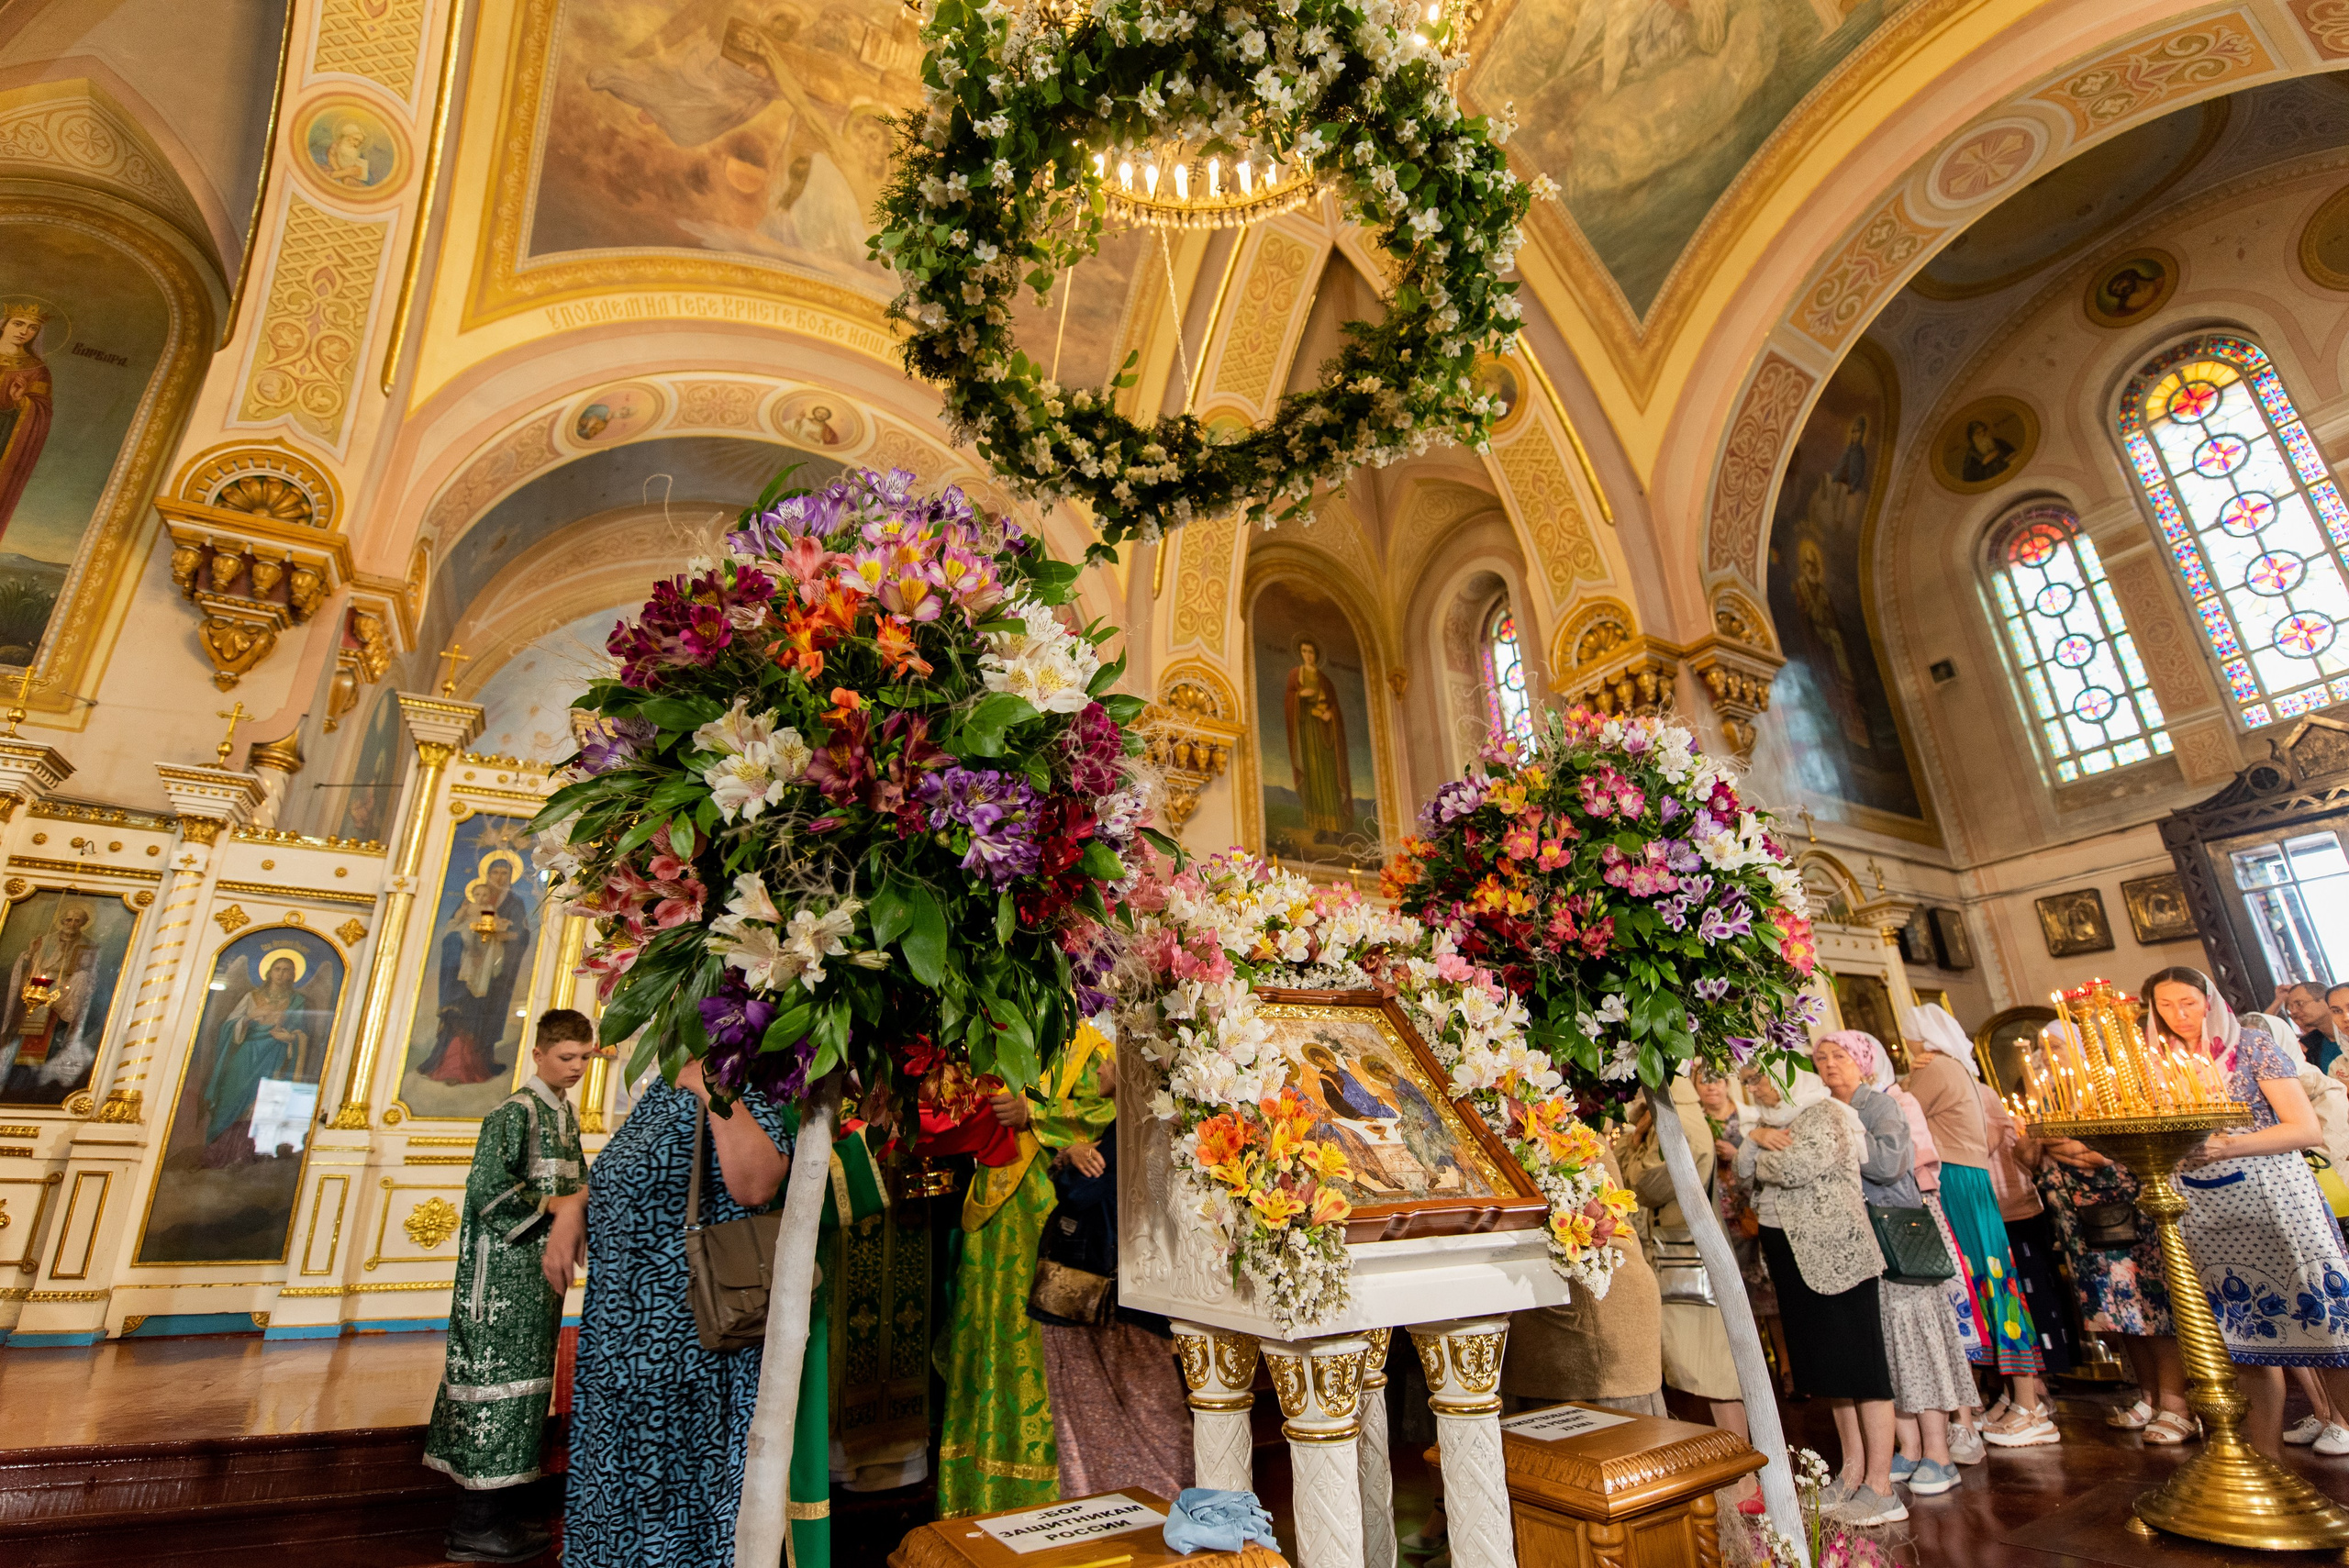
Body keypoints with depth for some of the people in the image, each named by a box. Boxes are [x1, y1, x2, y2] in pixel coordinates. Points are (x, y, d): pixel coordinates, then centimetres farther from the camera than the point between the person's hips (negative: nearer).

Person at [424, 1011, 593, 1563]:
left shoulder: (567, 1115, 13)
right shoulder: (516, 1111, -14)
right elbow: (486, 1187, -23)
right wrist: (552, 1205, -17)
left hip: (541, 1269, 9)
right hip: (506, 1271, -9)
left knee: (524, 1382, 14)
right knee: (499, 1379, -3)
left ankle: (498, 1514, 25)